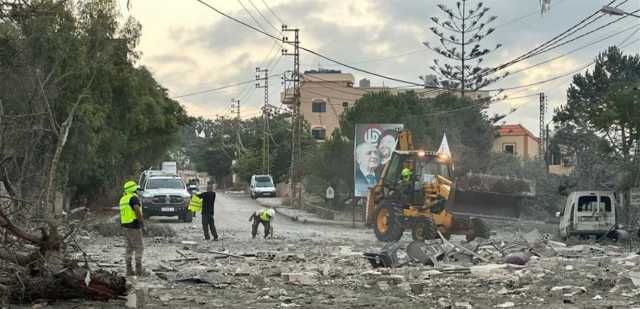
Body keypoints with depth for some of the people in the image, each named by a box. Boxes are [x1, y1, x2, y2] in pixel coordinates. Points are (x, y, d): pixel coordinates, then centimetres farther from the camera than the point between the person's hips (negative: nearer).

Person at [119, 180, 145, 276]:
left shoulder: (123, 199, 14)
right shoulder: (134, 198, -13)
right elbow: (137, 211, -25)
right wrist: (142, 222, -15)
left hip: (125, 225, 8)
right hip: (134, 226, -8)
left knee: (129, 247, 12)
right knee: (139, 247, -3)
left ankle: (129, 270, 9)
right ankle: (139, 270, -6)